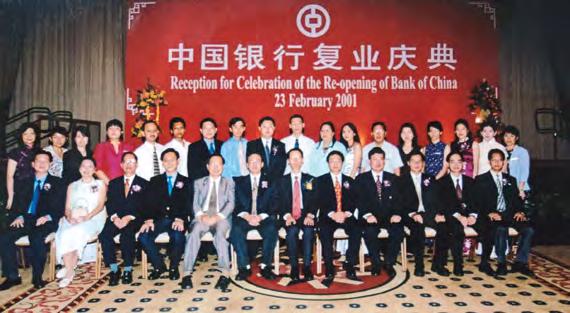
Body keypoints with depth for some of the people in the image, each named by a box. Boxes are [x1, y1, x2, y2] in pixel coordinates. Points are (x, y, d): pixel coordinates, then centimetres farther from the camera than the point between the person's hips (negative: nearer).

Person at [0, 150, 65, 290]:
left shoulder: (57, 183, 12)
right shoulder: (23, 183, 22)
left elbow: (60, 208, 4)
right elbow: (16, 205, 15)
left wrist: (48, 217, -16)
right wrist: (18, 216, -7)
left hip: (45, 221, -3)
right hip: (25, 219, 4)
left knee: (37, 238, -34)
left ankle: (37, 277, -17)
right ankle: (12, 276, -11)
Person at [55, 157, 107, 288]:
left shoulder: (100, 185, 15)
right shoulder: (72, 186, 24)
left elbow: (100, 206, 1)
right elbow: (67, 207, 14)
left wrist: (86, 217, -16)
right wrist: (70, 217, -9)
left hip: (93, 219, -3)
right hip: (72, 221, 3)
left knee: (75, 233, -34)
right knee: (63, 235, -31)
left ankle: (69, 268, -23)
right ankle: (70, 270, -28)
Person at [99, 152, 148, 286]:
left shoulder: (143, 184, 11)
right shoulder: (114, 183, 20)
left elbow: (142, 206, 0)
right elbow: (109, 204, 8)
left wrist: (129, 218, -16)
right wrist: (114, 217, -12)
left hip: (134, 220, -3)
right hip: (116, 219, 3)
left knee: (127, 235, -33)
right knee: (104, 235, -27)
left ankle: (128, 270, -20)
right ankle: (114, 269, -16)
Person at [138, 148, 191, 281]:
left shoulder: (186, 182, 13)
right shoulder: (155, 181, 18)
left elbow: (188, 204, 1)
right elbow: (149, 202, 6)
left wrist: (180, 219, -18)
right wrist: (149, 219, -13)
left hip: (177, 220, -2)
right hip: (159, 219, 2)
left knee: (178, 237, -33)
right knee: (143, 237, -25)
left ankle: (174, 267, -4)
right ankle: (159, 265, -1)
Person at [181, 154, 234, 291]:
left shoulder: (229, 183, 19)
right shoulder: (199, 182, 22)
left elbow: (230, 203, 4)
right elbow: (195, 203, 10)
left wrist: (217, 217, -14)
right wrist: (201, 216, -13)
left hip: (221, 217, -1)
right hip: (203, 216, 1)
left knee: (220, 232, -35)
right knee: (194, 232, -32)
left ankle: (225, 274, -40)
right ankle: (187, 273, -33)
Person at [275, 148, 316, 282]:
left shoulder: (311, 180, 14)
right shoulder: (282, 181, 14)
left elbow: (315, 200, 5)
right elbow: (278, 202, 4)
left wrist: (310, 215, -14)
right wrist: (287, 215, -14)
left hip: (306, 216, 0)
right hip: (289, 217, 0)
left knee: (309, 230, -31)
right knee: (292, 231, -32)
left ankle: (307, 267, -24)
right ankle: (294, 267, -21)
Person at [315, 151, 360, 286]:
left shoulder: (349, 181, 17)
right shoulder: (321, 180, 11)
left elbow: (354, 201, 7)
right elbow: (319, 201, -1)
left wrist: (346, 213, -13)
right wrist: (332, 214, -17)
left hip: (346, 216, 2)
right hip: (327, 216, -1)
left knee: (357, 230, -29)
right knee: (325, 232, -33)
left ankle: (349, 266, -20)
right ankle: (329, 271, -26)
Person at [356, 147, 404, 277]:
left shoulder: (393, 178, 16)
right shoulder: (361, 178, 9)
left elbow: (398, 199, 5)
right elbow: (360, 200, -2)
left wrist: (397, 214, -15)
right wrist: (367, 215, -20)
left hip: (389, 216, 2)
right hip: (371, 217, -2)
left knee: (398, 230, -28)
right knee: (370, 231, -32)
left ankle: (389, 263, -7)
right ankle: (376, 263, -9)